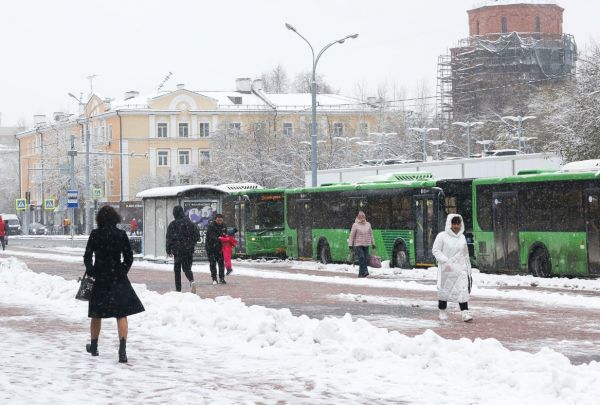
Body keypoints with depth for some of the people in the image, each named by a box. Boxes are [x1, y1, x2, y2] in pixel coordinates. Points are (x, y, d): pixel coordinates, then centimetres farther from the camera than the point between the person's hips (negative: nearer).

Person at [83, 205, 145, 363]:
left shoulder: (95, 234, -5)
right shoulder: (121, 235, -2)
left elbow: (87, 257, -7)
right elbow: (129, 258, 1)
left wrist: (90, 271, 7)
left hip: (100, 279, 0)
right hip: (118, 279, 0)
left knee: (96, 314, 16)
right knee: (121, 315, 1)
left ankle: (94, 346, 32)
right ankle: (122, 350, -14)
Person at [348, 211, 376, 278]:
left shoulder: (368, 224, 10)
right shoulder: (355, 225, -3)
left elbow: (371, 235, 18)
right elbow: (351, 235, -3)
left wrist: (373, 243, 16)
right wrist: (350, 244, -7)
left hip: (366, 245, 5)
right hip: (358, 245, -5)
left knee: (365, 259, 1)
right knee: (361, 258, -17)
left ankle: (361, 274, 7)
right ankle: (365, 271, -21)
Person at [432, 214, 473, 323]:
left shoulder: (462, 237, 11)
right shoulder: (442, 236, -4)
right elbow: (435, 250, -6)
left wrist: (468, 268, 18)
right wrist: (445, 261, -18)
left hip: (460, 269, 3)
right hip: (446, 269, -3)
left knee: (463, 290, -9)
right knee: (444, 290, 6)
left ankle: (465, 313, -14)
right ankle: (442, 312, 21)